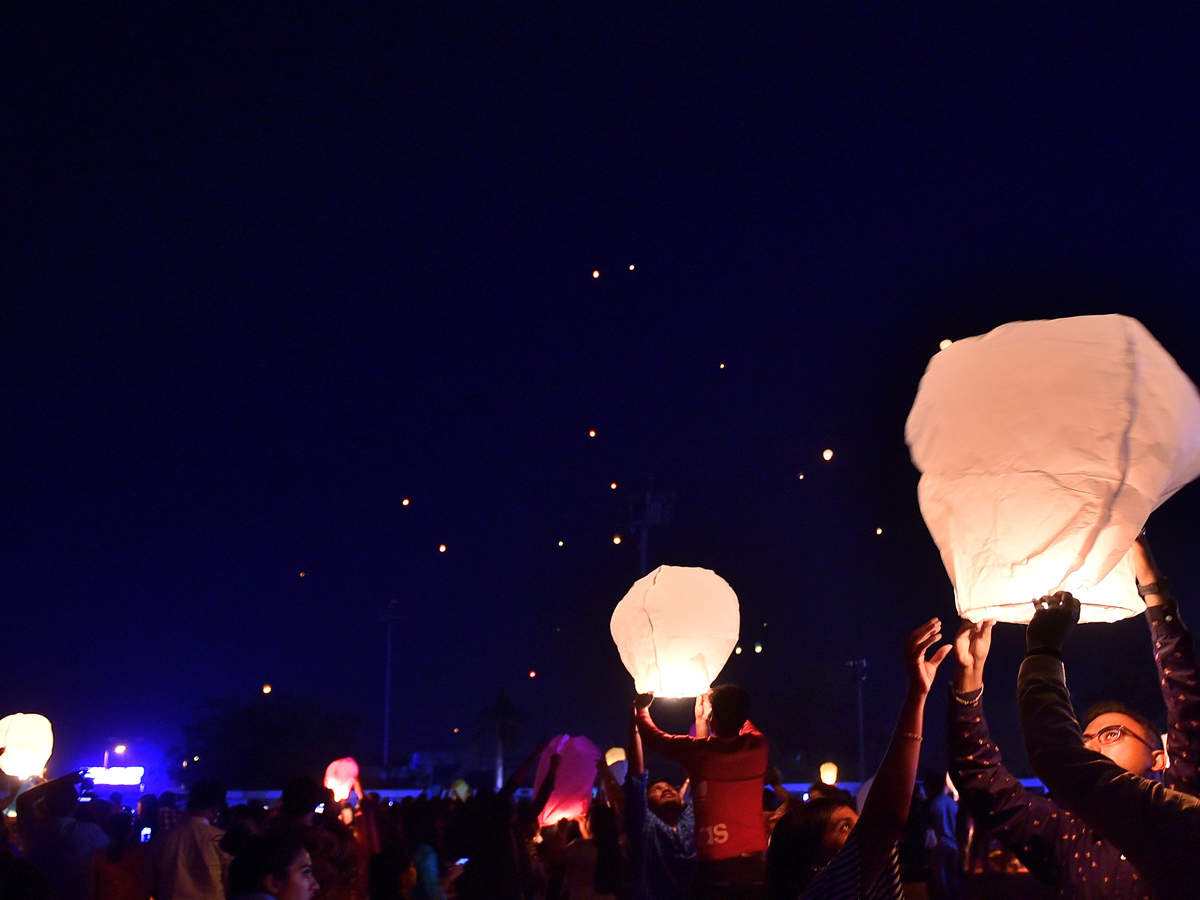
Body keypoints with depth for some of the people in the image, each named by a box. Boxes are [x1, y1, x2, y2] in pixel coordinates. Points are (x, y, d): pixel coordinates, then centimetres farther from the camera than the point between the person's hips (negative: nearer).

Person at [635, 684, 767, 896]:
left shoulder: (700, 751, -10)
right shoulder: (757, 746, -1)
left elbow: (652, 737, 7)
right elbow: (739, 722, 25)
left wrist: (642, 708, 26)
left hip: (715, 866, -3)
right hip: (754, 866, 3)